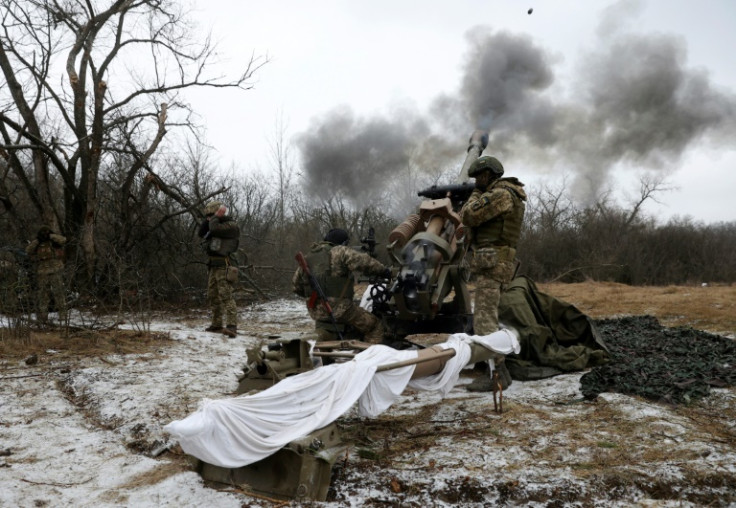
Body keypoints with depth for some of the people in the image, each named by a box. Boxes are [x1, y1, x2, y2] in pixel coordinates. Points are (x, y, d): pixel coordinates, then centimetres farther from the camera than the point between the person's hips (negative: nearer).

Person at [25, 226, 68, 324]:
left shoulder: (55, 240, 4)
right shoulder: (37, 244, 14)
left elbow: (63, 239, -17)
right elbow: (28, 251, -2)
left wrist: (50, 235, -12)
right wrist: (37, 240, -7)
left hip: (56, 270, -4)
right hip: (42, 271, 4)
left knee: (58, 292, -9)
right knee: (42, 294, 6)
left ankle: (62, 315, -6)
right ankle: (43, 317, 14)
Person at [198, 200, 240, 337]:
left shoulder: (231, 225, -8)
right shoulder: (218, 225, 20)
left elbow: (214, 228, -23)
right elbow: (201, 233, 18)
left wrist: (216, 216, -6)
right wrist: (207, 219, 6)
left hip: (224, 267, -9)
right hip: (213, 267, 10)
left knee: (226, 296, -18)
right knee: (213, 297, 13)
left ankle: (232, 327, -25)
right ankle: (216, 325, 22)